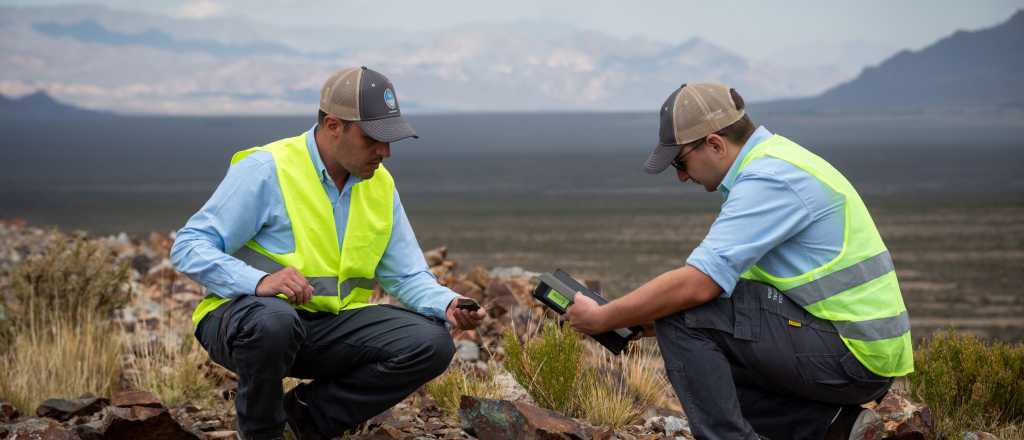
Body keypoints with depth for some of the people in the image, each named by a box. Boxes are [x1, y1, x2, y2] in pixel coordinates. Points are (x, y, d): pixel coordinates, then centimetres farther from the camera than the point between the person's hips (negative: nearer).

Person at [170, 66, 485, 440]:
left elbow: (407, 276, 10)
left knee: (431, 343, -15)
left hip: (330, 325, 6)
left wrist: (449, 306, -13)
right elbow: (188, 247, -16)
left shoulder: (381, 185, 6)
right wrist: (258, 281, -33)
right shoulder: (266, 169, -13)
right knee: (273, 321, -41)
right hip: (243, 315, -5)